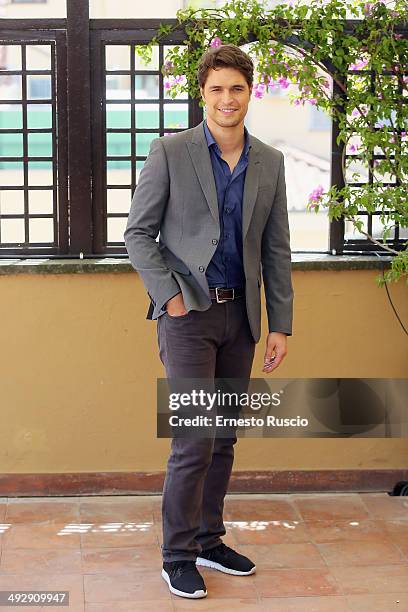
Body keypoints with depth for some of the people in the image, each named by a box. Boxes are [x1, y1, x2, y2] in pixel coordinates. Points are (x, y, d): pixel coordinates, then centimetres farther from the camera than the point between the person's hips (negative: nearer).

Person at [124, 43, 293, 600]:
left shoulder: (269, 162, 7)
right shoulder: (169, 152, -5)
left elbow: (276, 251, 9)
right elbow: (138, 234, -3)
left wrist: (281, 325, 6)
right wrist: (171, 297, -11)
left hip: (240, 314, 5)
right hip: (188, 314, -5)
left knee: (224, 438, 12)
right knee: (195, 438, -7)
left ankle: (209, 539, 26)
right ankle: (178, 556, 7)